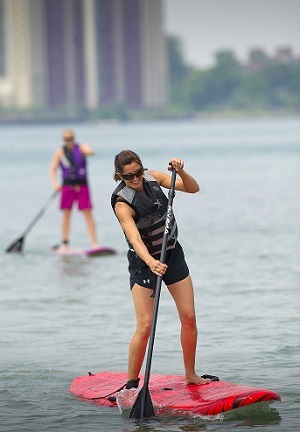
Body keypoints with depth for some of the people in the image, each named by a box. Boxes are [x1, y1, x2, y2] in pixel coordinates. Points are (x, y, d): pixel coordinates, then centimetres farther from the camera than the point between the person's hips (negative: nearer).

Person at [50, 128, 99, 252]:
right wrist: (55, 183, -18)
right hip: (67, 186, 1)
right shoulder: (60, 152, 4)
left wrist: (89, 152, -44)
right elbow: (53, 170, 0)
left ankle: (94, 243, -8)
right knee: (66, 214, -1)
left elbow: (90, 151, -20)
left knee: (87, 213, -7)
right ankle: (64, 244, 5)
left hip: (82, 185, -1)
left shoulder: (81, 148, 2)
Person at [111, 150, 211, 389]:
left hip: (173, 254, 5)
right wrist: (151, 262, -53)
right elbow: (135, 238, -36)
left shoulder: (152, 177, -7)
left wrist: (181, 172, -26)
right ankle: (131, 384, -2)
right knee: (145, 325, -13)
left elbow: (193, 188, -6)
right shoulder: (122, 203, -23)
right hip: (144, 262, -5)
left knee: (189, 318, 4)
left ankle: (191, 375, 19)